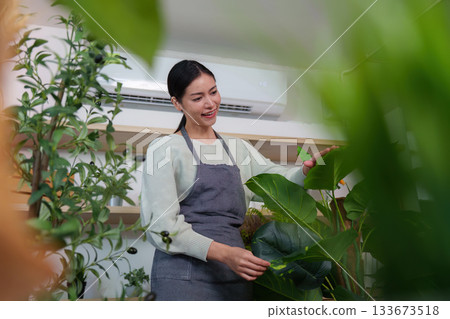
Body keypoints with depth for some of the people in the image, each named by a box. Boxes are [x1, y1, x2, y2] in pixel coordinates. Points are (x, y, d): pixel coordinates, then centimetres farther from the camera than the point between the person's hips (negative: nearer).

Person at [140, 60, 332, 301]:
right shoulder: (165, 149, -3)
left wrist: (308, 170, -20)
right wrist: (224, 253, -21)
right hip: (184, 275, -4)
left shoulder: (237, 149, 14)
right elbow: (162, 226, -10)